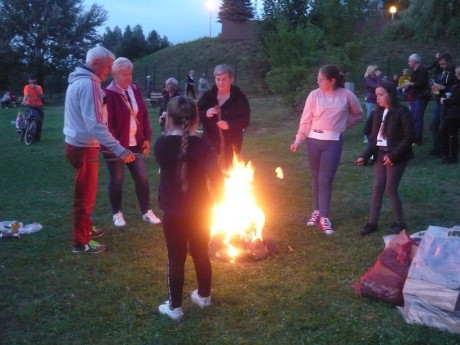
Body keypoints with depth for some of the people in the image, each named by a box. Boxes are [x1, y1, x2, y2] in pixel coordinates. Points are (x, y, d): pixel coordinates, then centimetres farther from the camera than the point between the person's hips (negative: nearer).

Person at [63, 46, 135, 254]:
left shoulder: (78, 80, 13)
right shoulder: (89, 84, -20)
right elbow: (95, 124, -29)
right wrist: (119, 149, -33)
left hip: (77, 144, 10)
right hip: (84, 147, -10)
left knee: (84, 192, 22)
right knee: (85, 194, 0)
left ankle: (85, 228, 37)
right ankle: (80, 242, 10)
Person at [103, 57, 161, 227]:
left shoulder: (135, 90, 6)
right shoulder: (109, 94, -15)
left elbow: (144, 115, 10)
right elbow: (106, 122, -19)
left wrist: (147, 138, 4)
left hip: (134, 143, 6)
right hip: (116, 144, -6)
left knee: (142, 177, 8)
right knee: (117, 179, 7)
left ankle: (146, 212, 22)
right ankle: (117, 213, 25)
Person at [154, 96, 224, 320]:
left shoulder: (161, 144, -9)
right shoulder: (203, 146, -13)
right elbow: (215, 177, -21)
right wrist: (220, 201, -6)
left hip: (173, 214, -1)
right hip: (200, 212, 1)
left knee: (176, 259, 9)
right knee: (201, 254, 19)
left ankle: (174, 307, 19)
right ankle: (203, 296, 37)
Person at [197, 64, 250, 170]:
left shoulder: (239, 97, -6)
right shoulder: (208, 95, 1)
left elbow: (245, 120, -8)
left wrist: (229, 124, -25)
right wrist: (205, 113, -19)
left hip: (231, 143, -2)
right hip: (210, 141, 2)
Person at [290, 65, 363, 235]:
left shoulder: (346, 95, -4)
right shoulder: (314, 95, -2)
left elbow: (358, 114, 14)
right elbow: (306, 120, 0)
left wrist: (344, 124, 9)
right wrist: (299, 139, -8)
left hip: (333, 141, -2)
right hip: (314, 140, 2)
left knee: (325, 180, -4)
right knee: (316, 178, 11)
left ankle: (324, 216, 4)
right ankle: (316, 211, 25)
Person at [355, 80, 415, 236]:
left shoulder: (402, 111, -11)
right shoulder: (379, 112, 9)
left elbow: (410, 136, -14)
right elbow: (374, 136, 11)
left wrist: (394, 155, -18)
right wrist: (365, 156, 0)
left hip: (396, 156, -6)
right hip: (380, 154, 6)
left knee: (390, 189, -2)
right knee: (377, 188, 7)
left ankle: (399, 223, 15)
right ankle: (372, 223, 14)